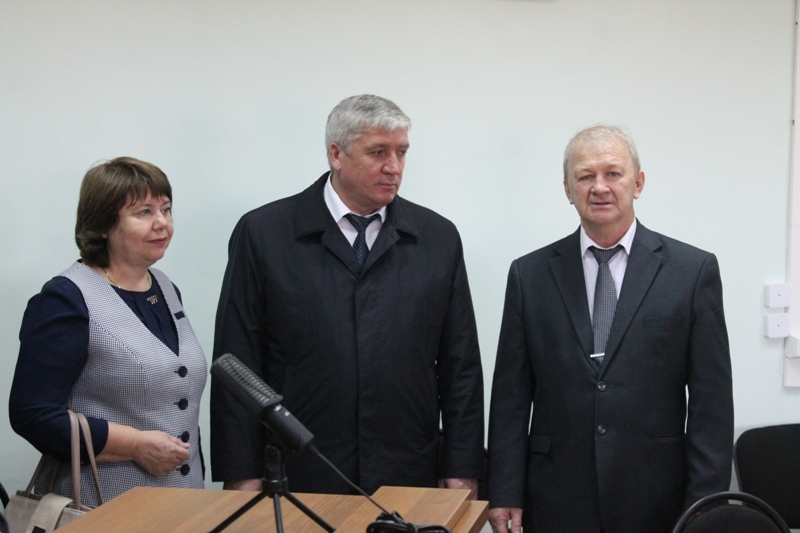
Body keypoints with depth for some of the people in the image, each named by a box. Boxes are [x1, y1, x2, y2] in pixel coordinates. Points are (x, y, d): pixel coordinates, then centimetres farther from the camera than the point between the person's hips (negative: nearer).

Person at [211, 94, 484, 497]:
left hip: (408, 481, 2)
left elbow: (461, 369, 6)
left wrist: (462, 473, 2)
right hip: (297, 482, -1)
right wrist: (242, 477, -5)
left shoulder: (438, 238, 6)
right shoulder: (263, 233, 0)